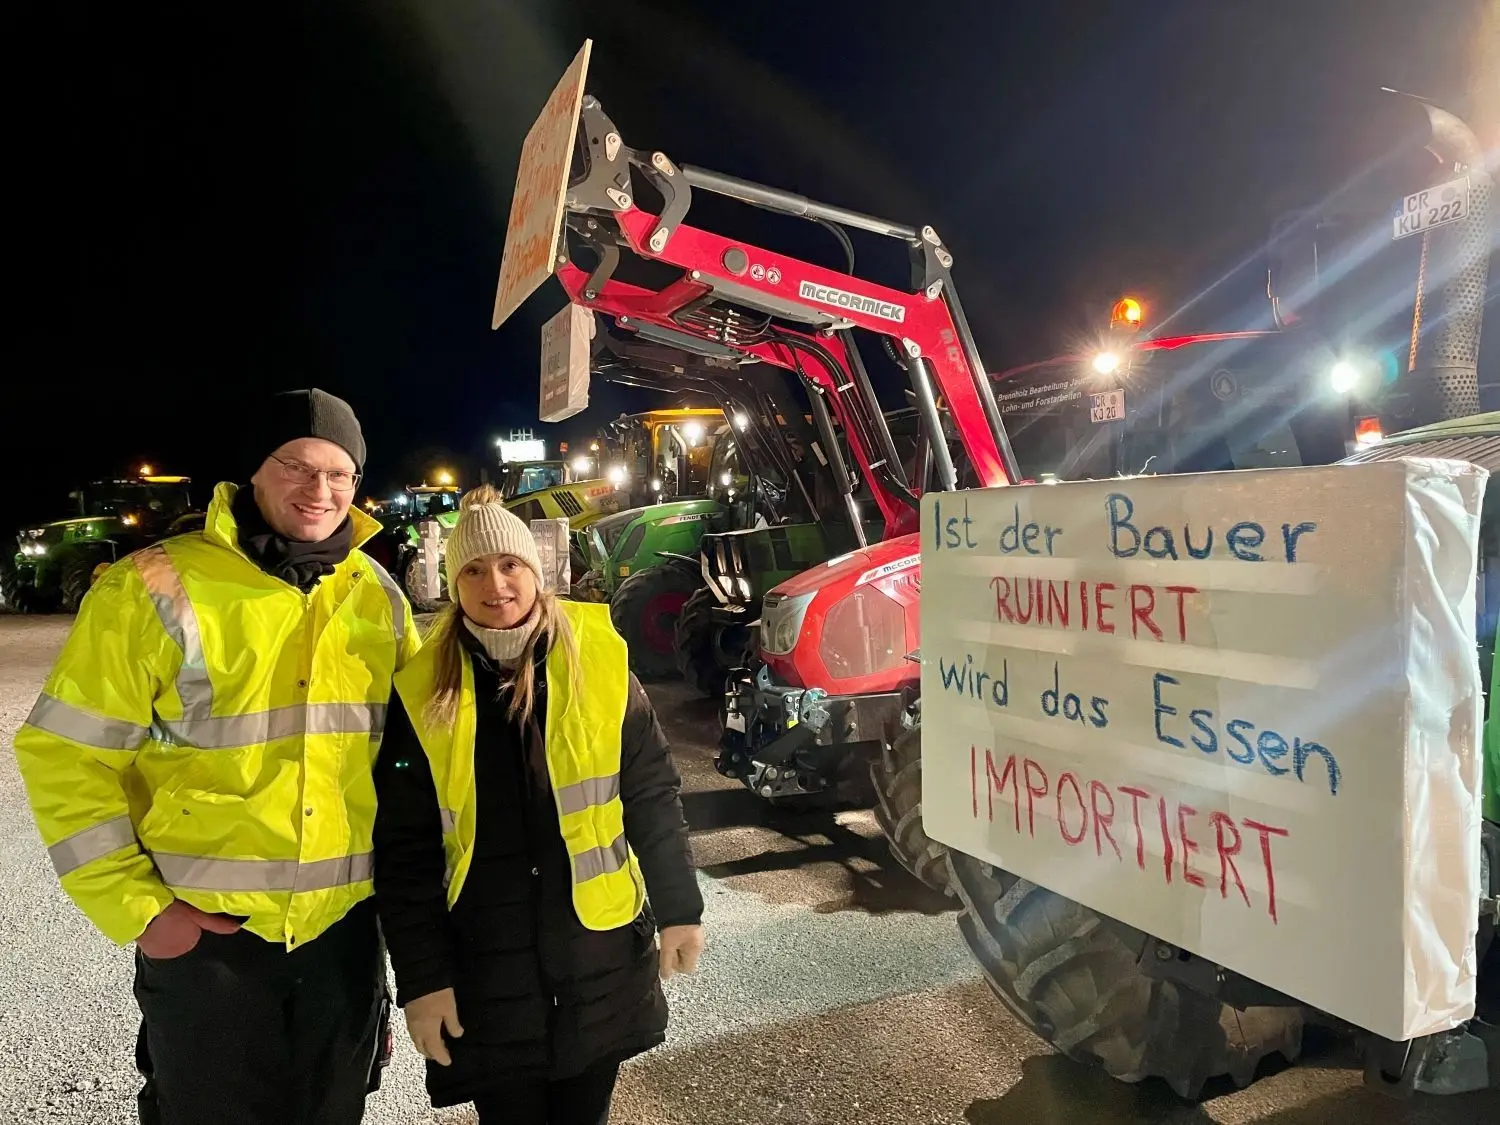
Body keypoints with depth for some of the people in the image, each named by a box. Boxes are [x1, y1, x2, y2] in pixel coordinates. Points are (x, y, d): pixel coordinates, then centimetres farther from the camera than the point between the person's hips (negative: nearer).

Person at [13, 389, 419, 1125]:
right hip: (204, 933, -3)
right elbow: (66, 757, -9)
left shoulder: (379, 597, 2)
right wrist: (136, 908, -12)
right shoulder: (156, 589, -11)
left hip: (346, 926, 4)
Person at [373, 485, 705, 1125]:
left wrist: (679, 910, 2)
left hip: (600, 953, 1)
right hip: (486, 969, -1)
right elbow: (404, 850, -3)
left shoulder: (599, 665, -5)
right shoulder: (423, 694, -6)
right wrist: (422, 976, -6)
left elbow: (653, 796, 1)